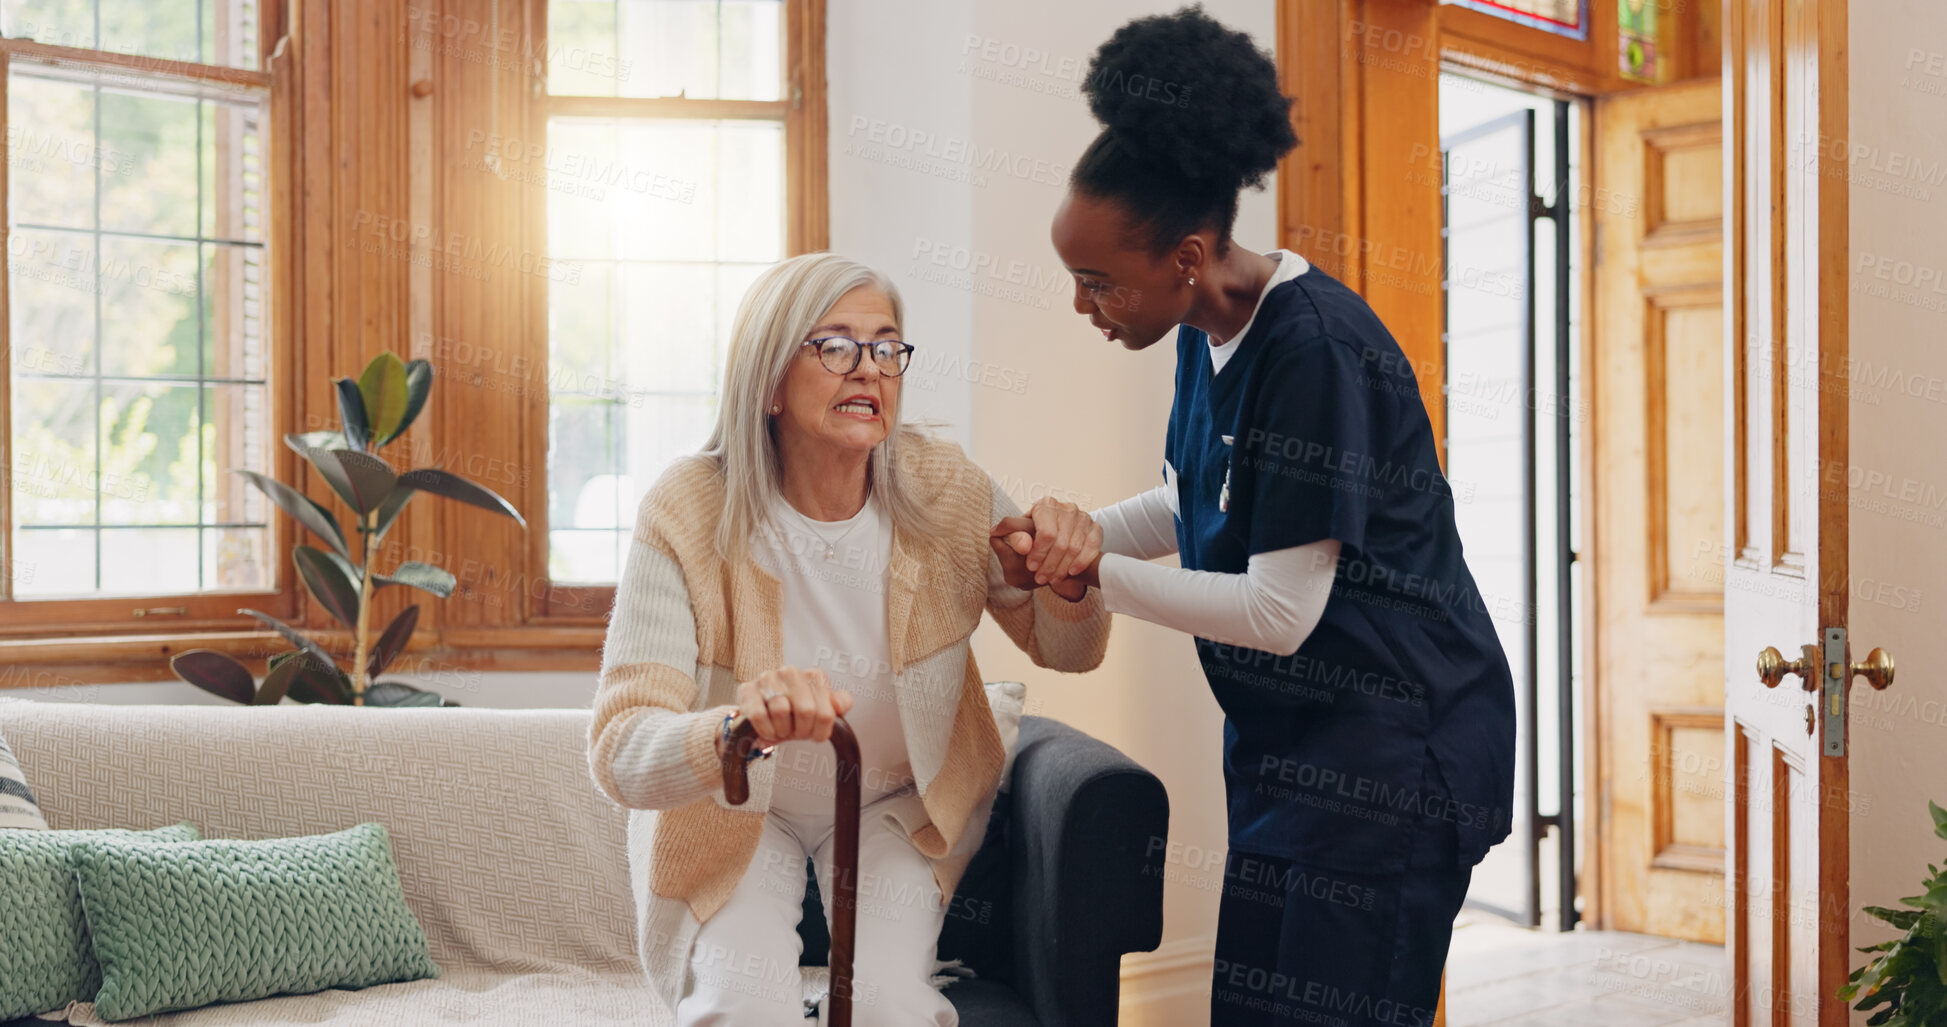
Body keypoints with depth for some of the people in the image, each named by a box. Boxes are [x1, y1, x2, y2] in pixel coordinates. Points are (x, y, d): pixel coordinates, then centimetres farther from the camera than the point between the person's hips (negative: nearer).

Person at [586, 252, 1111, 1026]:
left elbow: (1065, 651, 2)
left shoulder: (948, 493, -13)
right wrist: (733, 728, -53)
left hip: (903, 801, 2)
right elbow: (619, 754, -30)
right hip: (733, 814, -2)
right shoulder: (686, 518, -23)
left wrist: (1069, 583, -23)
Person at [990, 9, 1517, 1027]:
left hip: (1390, 755, -9)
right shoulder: (1210, 330, 4)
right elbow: (1191, 506, 18)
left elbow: (1280, 613, -22)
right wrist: (1077, 531, -1)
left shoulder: (1316, 351, -24)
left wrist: (1095, 573, -18)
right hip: (1287, 733, 9)